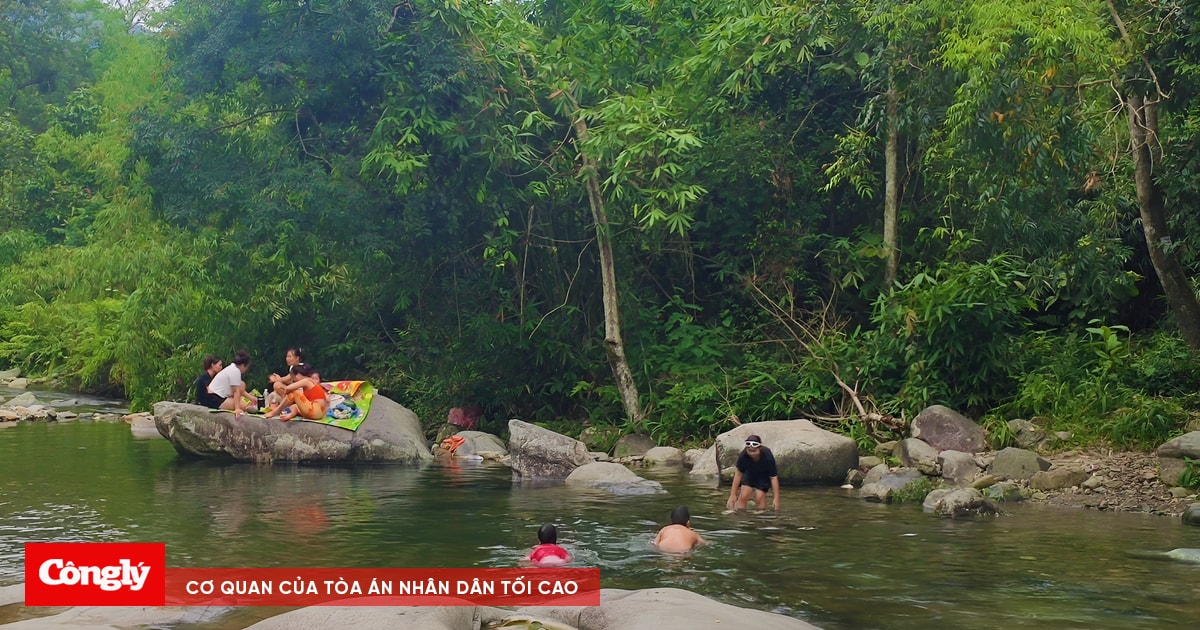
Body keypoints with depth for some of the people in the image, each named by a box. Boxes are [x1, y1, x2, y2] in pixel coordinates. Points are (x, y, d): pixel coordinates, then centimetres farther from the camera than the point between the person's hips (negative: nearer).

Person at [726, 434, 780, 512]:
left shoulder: (767, 456, -37)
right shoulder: (743, 455, -31)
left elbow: (774, 478, -29)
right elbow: (738, 474, -18)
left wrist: (776, 499, -29)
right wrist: (733, 495, -16)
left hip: (764, 476, -2)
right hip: (749, 473, 2)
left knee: (759, 498, -15)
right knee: (743, 496, -13)